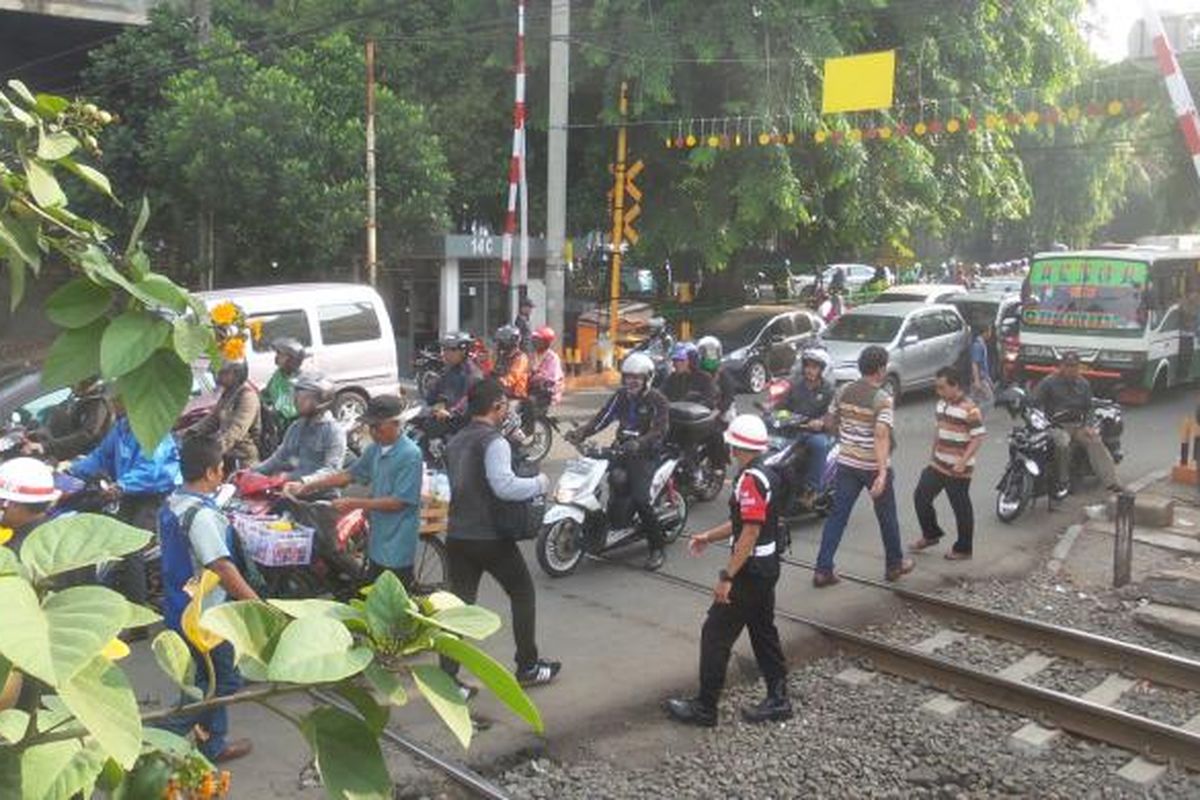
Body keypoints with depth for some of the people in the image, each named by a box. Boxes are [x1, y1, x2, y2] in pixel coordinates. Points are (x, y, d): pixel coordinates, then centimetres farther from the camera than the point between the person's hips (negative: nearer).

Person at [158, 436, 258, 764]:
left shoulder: (170, 505, 4)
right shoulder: (201, 515, -25)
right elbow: (222, 567, -29)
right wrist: (256, 603, -26)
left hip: (179, 607, 9)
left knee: (212, 677, 20)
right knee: (224, 680, 5)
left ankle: (214, 743, 29)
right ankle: (166, 736, 5)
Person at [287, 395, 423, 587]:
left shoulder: (410, 455, -18)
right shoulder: (375, 449, 7)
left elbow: (399, 502, -19)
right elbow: (349, 475, 14)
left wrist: (355, 503, -17)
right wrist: (307, 486, 6)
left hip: (397, 548, -8)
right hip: (377, 543, 8)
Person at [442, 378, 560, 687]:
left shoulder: (455, 442, 12)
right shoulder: (494, 441, -15)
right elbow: (504, 486, -28)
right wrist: (539, 484, -13)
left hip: (457, 535, 7)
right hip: (491, 538, -7)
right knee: (523, 594, 12)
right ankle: (527, 667, 21)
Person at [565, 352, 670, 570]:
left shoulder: (657, 401, -7)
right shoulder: (621, 396, 11)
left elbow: (660, 431, -18)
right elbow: (602, 418, 3)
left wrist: (639, 443, -37)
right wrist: (580, 433, -13)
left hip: (646, 454, -6)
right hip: (623, 450, 6)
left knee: (640, 499, -19)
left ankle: (657, 548, -7)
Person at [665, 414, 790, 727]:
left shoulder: (750, 480, -22)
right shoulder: (767, 475, 9)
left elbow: (750, 532, -26)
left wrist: (727, 576, -24)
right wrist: (709, 536, 18)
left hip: (750, 569, -10)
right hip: (767, 567, 10)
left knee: (716, 634, -2)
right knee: (763, 631, 17)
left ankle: (705, 708, 6)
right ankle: (778, 699, 24)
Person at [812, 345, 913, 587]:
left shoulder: (844, 391, 0)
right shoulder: (882, 398, -17)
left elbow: (829, 423, 10)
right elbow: (882, 435, -27)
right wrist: (883, 474, -33)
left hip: (847, 464, 5)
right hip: (874, 466, -4)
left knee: (837, 515, 5)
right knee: (887, 517, 15)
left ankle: (823, 570, 1)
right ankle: (895, 564, 31)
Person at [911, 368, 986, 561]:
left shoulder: (970, 409, -18)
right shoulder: (941, 404, 7)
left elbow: (978, 438, -20)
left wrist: (963, 461, -28)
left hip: (958, 470, -8)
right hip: (938, 464, 8)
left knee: (961, 508, 4)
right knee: (921, 497, 8)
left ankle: (963, 549, 19)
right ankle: (931, 534, 28)